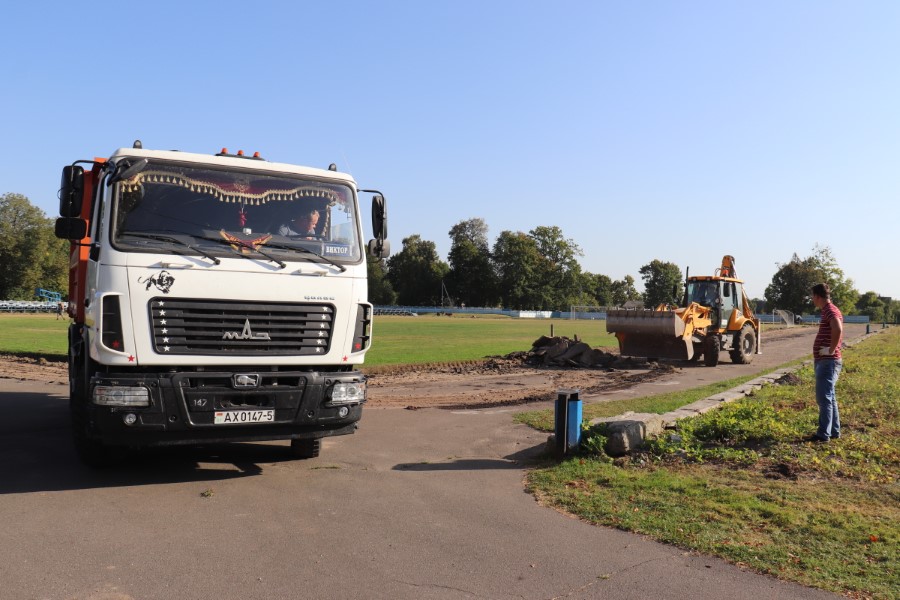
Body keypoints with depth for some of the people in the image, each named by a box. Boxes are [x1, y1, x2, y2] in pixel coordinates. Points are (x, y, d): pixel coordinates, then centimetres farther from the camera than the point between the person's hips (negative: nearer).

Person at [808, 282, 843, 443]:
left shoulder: (831, 310, -15)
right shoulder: (828, 310, 15)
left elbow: (838, 329, -34)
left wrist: (831, 350, -25)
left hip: (828, 362, -10)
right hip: (824, 361, 10)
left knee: (824, 398, -8)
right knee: (829, 397, 15)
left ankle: (824, 434, -5)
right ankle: (834, 431, 22)